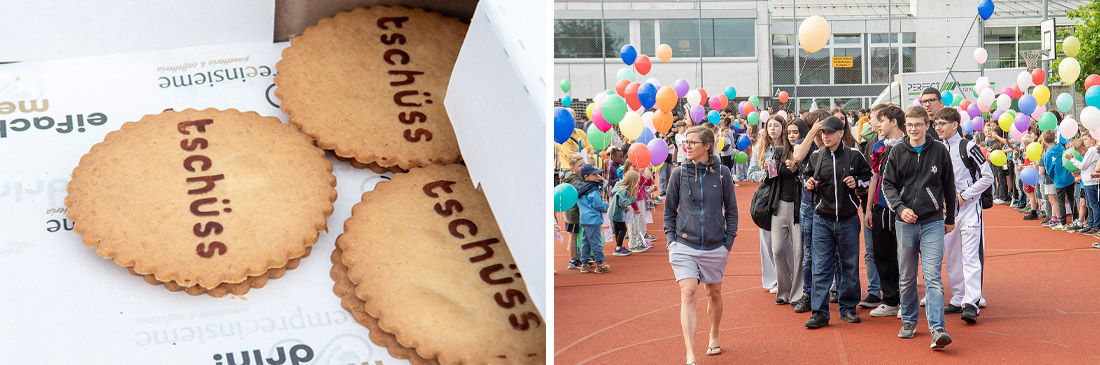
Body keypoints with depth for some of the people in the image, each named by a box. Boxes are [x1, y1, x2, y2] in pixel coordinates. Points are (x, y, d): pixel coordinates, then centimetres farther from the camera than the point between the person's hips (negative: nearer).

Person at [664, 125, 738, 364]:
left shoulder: (722, 173, -1)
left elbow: (731, 210, 6)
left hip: (715, 247, 1)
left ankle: (714, 337, 41)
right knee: (688, 295, -12)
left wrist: (729, 241, 2)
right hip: (684, 245, -1)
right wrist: (671, 239, 0)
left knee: (714, 294, 15)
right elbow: (669, 210, 8)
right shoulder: (679, 174, 0)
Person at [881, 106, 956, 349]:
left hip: (933, 222, -2)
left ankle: (937, 329, -14)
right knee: (907, 277, 11)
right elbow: (887, 184, 4)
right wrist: (900, 208, -13)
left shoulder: (939, 151, 1)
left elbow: (949, 186, 10)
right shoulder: (897, 152, 4)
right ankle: (908, 321, 25)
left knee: (933, 277, -11)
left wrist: (950, 218, 14)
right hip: (905, 223, 2)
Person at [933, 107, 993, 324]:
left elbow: (987, 177, -9)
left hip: (969, 207, -7)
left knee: (970, 256, -11)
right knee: (951, 257, 11)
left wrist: (963, 196, -12)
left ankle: (971, 303, -16)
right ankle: (958, 299, 20)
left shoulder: (968, 147, -9)